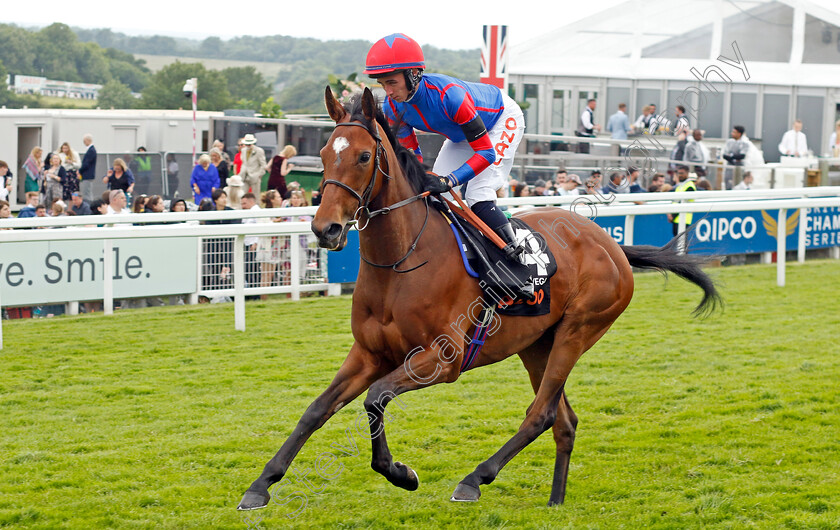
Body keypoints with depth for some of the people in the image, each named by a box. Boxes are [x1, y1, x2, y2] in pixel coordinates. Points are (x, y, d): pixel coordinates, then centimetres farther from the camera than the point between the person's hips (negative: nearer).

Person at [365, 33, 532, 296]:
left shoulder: (447, 94, -42)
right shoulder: (393, 107, -21)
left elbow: (486, 152, -37)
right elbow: (411, 155, -7)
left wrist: (449, 180, -48)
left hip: (503, 119, -8)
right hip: (461, 133, 8)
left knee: (477, 195, -23)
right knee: (432, 197, -2)